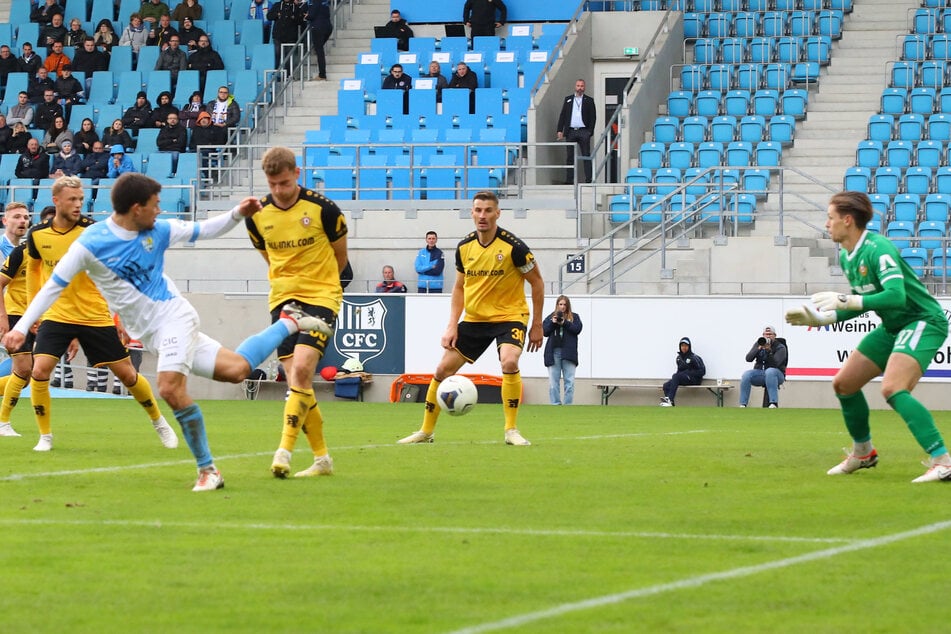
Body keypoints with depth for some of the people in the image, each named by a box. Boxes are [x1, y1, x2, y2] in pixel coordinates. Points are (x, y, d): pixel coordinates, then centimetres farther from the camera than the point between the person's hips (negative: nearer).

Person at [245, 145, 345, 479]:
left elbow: (339, 256, 5)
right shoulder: (257, 216, 0)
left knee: (302, 370, -21)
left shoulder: (322, 208, -10)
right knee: (297, 381, 1)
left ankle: (284, 451, -23)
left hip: (320, 298, -4)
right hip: (282, 300, 4)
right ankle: (321, 458, 12)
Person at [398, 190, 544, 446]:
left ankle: (511, 430, -17)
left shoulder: (513, 247, -16)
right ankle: (426, 431, 17)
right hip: (474, 318, 5)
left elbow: (537, 282, -5)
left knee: (509, 362, -31)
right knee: (443, 369, 1)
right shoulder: (464, 247, -2)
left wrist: (537, 325, -5)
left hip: (510, 316, -5)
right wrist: (452, 325, 2)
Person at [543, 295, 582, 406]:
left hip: (568, 353, -1)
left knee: (570, 381, -5)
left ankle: (568, 405, -2)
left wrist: (564, 323, -13)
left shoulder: (574, 317, 13)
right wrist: (552, 323, -10)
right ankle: (555, 404, 3)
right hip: (554, 353, 1)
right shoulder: (550, 317, 15)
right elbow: (544, 331, 6)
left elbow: (577, 329, -2)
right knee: (553, 381, -1)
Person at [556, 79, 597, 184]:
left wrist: (590, 131, -6)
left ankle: (588, 179, -2)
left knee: (586, 156, -2)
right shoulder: (568, 99, 13)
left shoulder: (589, 101, 7)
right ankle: (569, 179, 6)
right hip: (571, 131, 2)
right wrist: (560, 130, 1)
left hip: (583, 131, -2)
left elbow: (593, 117, 4)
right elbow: (562, 115, 10)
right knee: (570, 156, 4)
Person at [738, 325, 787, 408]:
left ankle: (774, 403, -45)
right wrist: (758, 349, -17)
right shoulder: (758, 344, 9)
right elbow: (748, 358, -3)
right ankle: (743, 405, -26)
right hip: (760, 373, 4)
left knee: (770, 371, -39)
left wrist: (769, 351, -29)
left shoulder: (780, 347, -4)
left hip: (777, 374, -4)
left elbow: (775, 363, -19)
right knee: (746, 374, -26)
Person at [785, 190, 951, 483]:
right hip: (893, 327, 10)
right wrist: (820, 318, 11)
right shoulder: (846, 257, 7)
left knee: (892, 389, -29)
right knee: (843, 384, 10)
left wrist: (844, 300, -35)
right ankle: (863, 453, 32)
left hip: (923, 321, -10)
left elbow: (896, 296, -34)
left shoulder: (878, 249, -23)